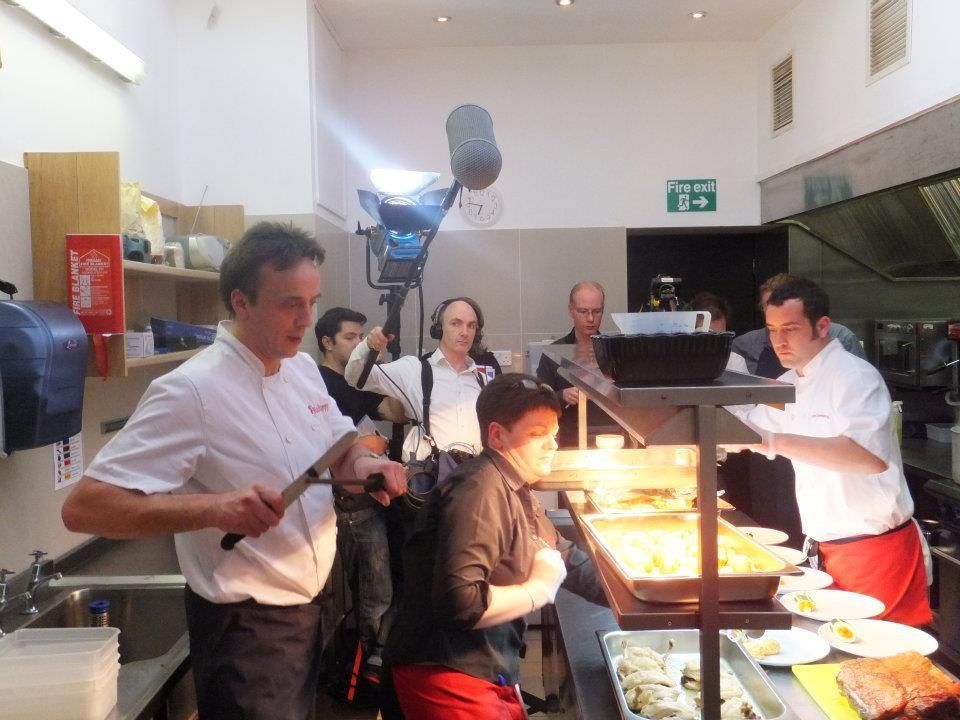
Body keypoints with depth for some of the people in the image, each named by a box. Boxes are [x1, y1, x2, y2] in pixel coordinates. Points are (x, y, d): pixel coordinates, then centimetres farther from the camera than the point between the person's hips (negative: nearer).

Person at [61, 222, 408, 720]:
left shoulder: (303, 368, 1)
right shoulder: (192, 391, -24)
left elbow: (339, 447, 14)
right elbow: (83, 507, -27)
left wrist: (363, 465, -10)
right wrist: (213, 507, -40)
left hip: (307, 606, 8)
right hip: (245, 624, -8)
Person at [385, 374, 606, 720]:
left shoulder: (516, 491, 10)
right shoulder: (481, 492, -23)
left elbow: (566, 558, 21)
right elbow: (460, 601, -32)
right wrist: (538, 590, -18)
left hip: (491, 672, 10)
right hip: (448, 678, -9)